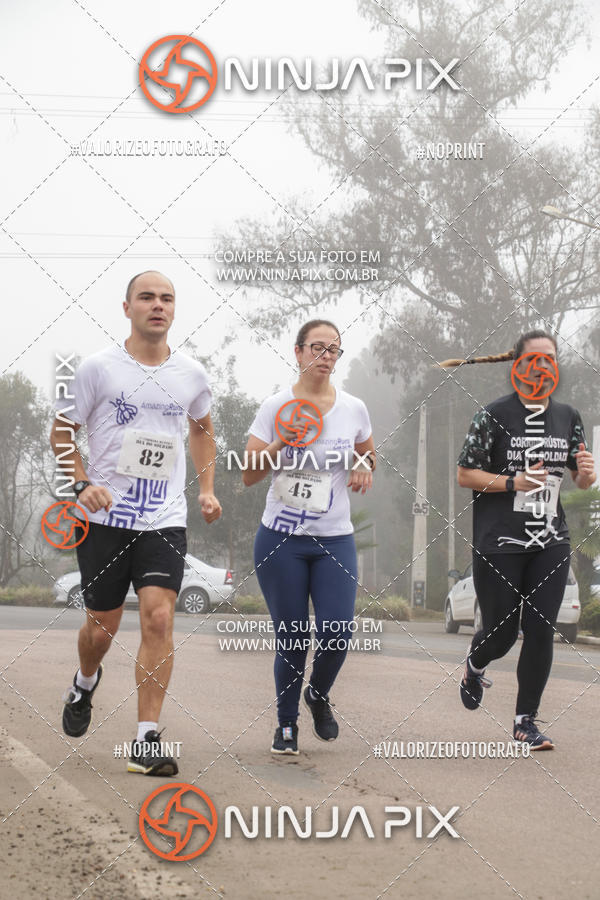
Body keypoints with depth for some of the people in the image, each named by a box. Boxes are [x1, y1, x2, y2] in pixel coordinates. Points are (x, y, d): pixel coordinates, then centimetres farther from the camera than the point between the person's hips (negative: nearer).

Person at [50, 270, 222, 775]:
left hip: (165, 520, 1)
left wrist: (207, 488, 14)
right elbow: (62, 431, 4)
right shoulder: (99, 368, -4)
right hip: (105, 518, -1)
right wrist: (83, 483, -11)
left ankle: (147, 740, -8)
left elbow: (203, 428, 25)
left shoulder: (191, 374, 5)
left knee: (159, 619, -13)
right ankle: (85, 682, 43)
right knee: (102, 626, 7)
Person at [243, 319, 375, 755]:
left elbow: (368, 456, 21)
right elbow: (249, 475, -3)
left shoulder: (354, 409, 3)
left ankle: (318, 694, 23)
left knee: (336, 633, -11)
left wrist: (364, 469, -2)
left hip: (335, 540, 2)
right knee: (291, 638, 0)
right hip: (281, 539, -1)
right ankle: (286, 724, 22)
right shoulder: (276, 408, -2)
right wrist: (278, 445, -19)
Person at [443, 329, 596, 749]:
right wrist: (513, 483, -19)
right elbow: (465, 474, -5)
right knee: (502, 630, 4)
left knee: (541, 630, -2)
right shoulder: (494, 415, -6)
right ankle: (474, 667, 40)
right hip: (499, 544, -3)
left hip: (551, 542, 3)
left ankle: (526, 721, 9)